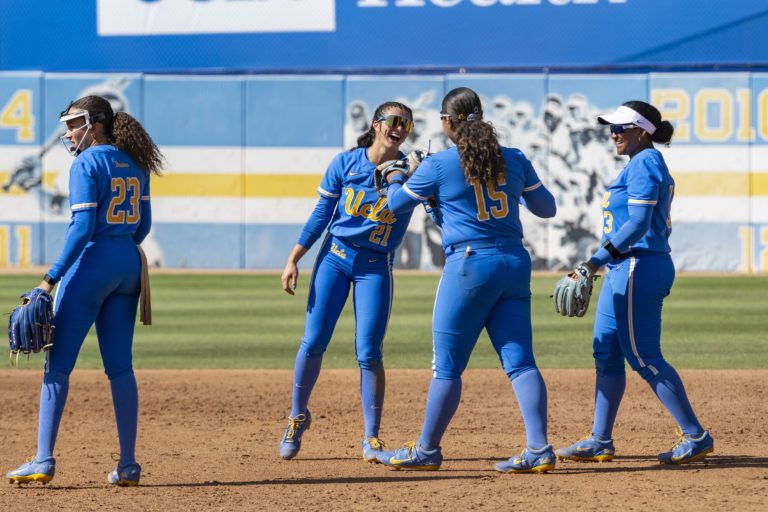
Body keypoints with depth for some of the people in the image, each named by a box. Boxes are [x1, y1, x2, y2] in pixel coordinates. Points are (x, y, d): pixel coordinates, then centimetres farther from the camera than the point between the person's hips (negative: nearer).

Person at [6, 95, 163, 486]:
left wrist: (52, 278, -22)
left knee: (57, 363, -2)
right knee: (120, 366, 9)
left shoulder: (87, 164, -12)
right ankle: (127, 465, 5)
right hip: (129, 265, 7)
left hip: (91, 262, -7)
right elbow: (143, 224, 15)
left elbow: (83, 227, -20)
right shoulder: (135, 164, 10)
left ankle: (44, 460, -7)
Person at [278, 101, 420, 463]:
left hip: (376, 266, -1)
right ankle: (297, 416, 19)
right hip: (335, 256, 1)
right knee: (313, 342, -3)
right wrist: (293, 260, -1)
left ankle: (372, 438, 3)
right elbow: (321, 215, 2)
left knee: (368, 352, -6)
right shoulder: (345, 163, -3)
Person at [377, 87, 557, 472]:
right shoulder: (515, 160, 7)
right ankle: (539, 450, -7)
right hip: (515, 264, 5)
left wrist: (394, 177, 29)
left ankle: (427, 450, 12)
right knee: (520, 362, 2)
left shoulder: (438, 165, -5)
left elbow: (396, 203, 8)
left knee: (447, 365, 4)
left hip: (469, 266, -5)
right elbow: (546, 207, 17)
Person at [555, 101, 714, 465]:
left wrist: (595, 261, -28)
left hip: (637, 269, -11)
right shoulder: (646, 164, 18)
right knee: (606, 352, 11)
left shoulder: (644, 163, -13)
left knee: (643, 357, -9)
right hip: (624, 271, 11)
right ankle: (600, 442, 15)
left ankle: (696, 436, -7)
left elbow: (638, 224, -23)